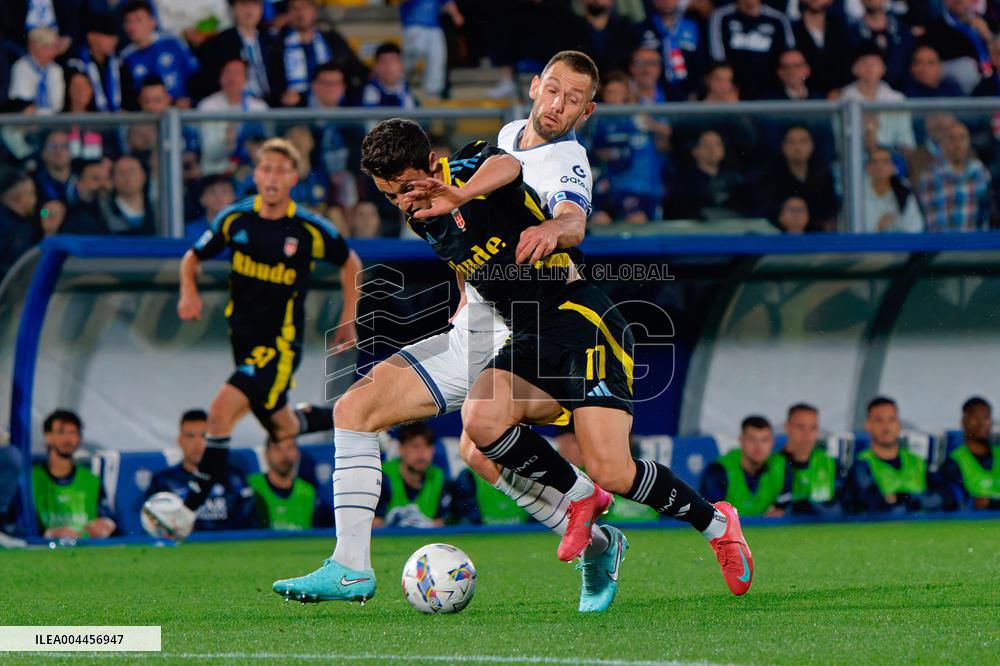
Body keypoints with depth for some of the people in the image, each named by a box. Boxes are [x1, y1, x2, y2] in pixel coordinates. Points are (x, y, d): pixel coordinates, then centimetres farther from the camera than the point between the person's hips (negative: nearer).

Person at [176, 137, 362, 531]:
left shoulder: (311, 230, -11)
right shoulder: (235, 219, -3)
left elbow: (350, 264, 8)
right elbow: (193, 258, 10)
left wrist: (349, 320, 7)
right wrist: (189, 293, -10)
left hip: (280, 344, -5)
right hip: (243, 335, 5)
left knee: (222, 410, -22)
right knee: (282, 429, 18)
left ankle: (193, 503, -17)